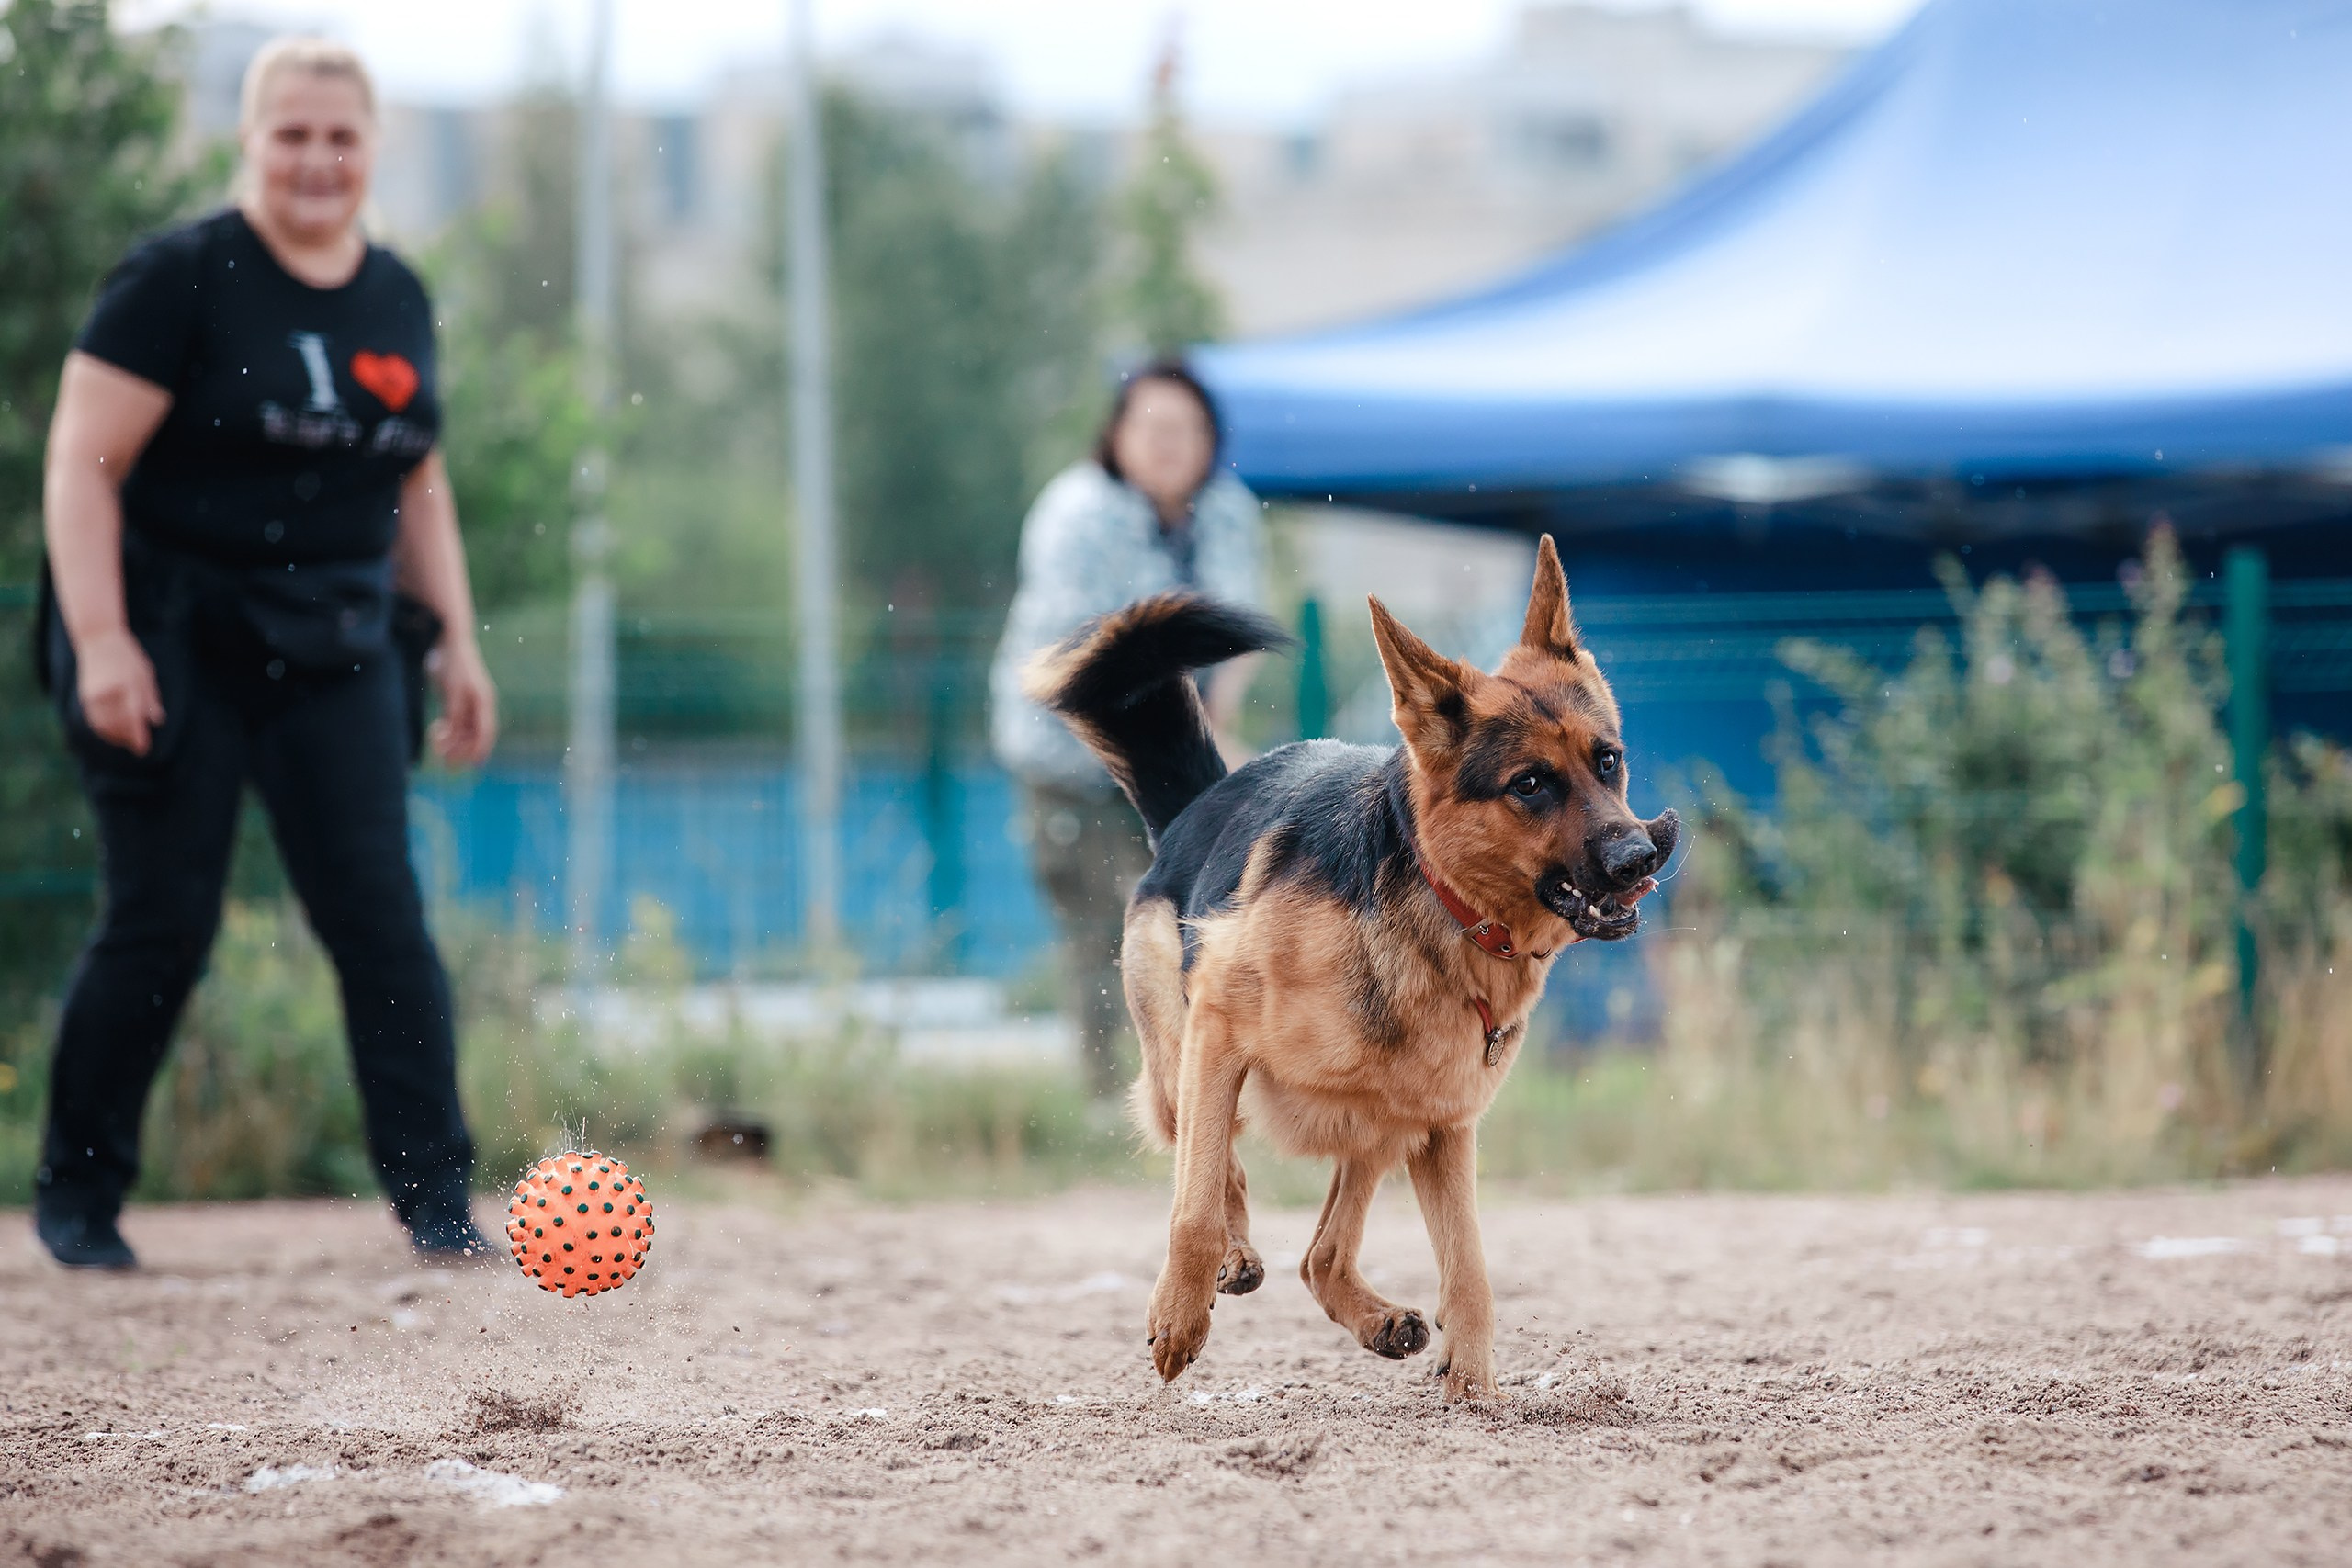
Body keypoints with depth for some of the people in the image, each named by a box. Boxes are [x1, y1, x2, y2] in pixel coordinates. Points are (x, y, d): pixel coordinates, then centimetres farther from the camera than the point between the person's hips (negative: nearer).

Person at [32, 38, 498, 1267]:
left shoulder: (399, 301, 11)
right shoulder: (180, 279, -8)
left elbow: (417, 485, 21)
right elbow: (82, 462, -12)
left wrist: (454, 644, 14)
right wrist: (100, 641, -20)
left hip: (334, 649, 5)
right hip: (177, 644, -4)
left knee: (378, 910, -6)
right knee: (160, 925, -1)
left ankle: (435, 1191, -3)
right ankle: (74, 1190, 15)